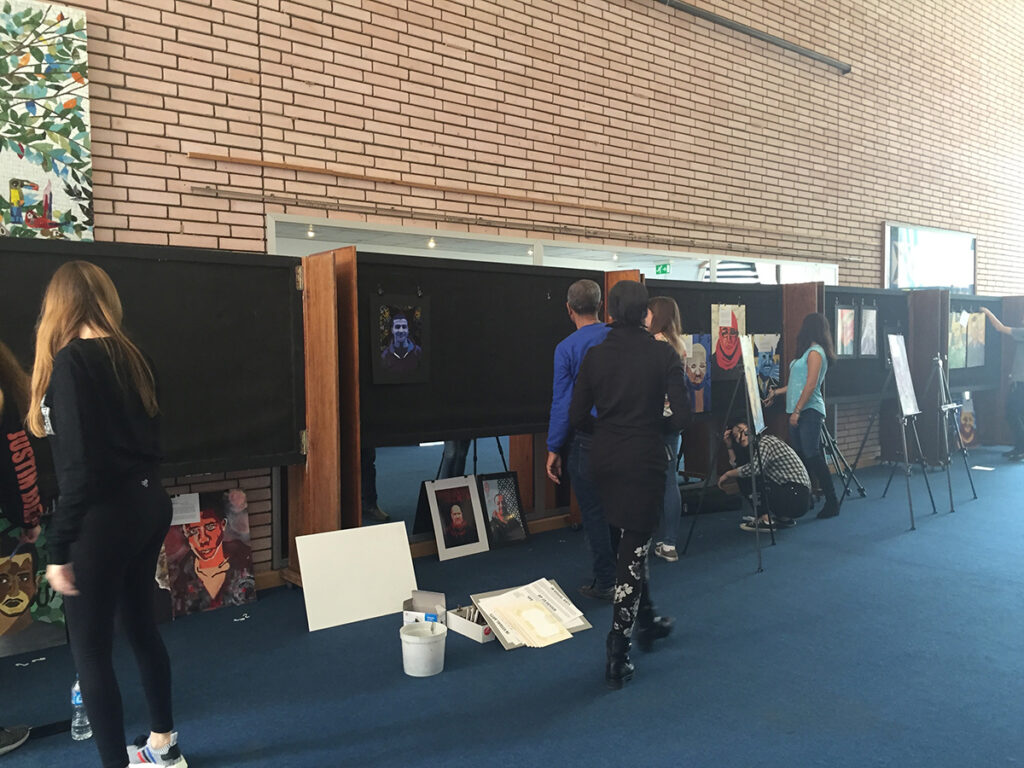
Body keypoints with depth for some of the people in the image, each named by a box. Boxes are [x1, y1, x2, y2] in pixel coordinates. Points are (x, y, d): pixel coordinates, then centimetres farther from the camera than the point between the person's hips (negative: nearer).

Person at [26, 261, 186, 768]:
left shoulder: (69, 360, -14)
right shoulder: (131, 356, 8)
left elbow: (79, 466, -19)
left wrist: (59, 549, -15)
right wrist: (142, 495, 20)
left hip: (103, 517, -8)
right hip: (148, 504, 8)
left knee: (90, 651, 4)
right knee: (140, 625, 20)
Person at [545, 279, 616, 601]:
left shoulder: (567, 348, -10)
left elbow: (561, 403, -10)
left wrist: (554, 449, -4)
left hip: (586, 440, -5)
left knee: (593, 513, 5)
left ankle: (605, 583, 13)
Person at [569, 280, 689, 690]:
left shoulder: (595, 355, -2)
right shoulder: (663, 354, -9)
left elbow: (577, 417, -2)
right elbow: (681, 416, -12)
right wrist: (656, 426, 8)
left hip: (605, 460, 4)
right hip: (645, 460, -4)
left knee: (633, 538, 23)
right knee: (635, 548, 3)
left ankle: (646, 621, 39)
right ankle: (617, 656, 3)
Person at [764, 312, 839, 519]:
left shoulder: (815, 352, -9)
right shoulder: (807, 352, 19)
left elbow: (811, 385, -16)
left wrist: (797, 411, -19)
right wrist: (777, 392, 31)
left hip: (809, 411, -9)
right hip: (799, 411, 9)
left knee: (812, 455, -11)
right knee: (800, 456, 6)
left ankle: (832, 502, -7)